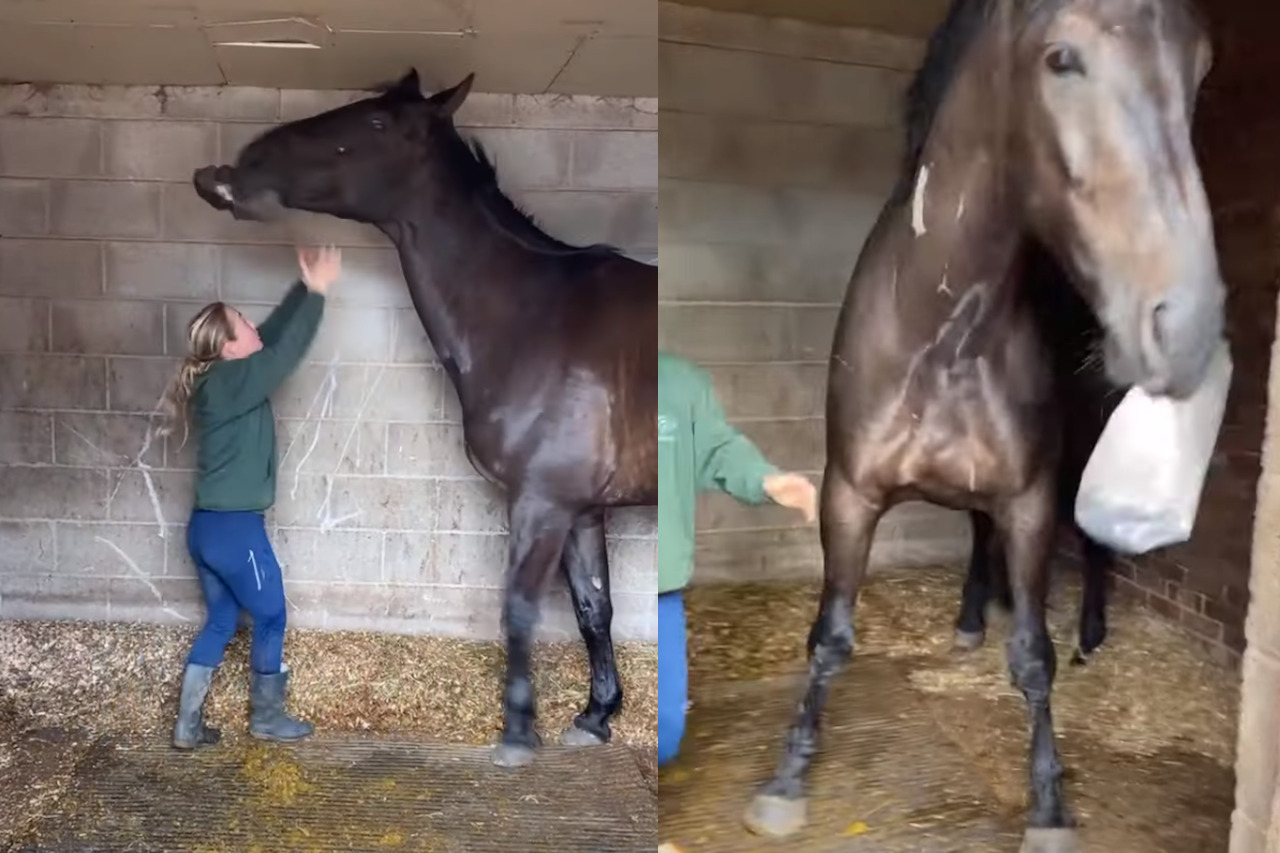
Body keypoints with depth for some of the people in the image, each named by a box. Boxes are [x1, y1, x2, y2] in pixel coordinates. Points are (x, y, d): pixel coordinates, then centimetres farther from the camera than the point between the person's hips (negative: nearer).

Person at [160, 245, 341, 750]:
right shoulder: (233, 383, -18)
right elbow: (286, 351, -23)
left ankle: (188, 724, 23)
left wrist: (305, 287, 8)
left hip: (207, 525, 9)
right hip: (235, 529, -9)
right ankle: (266, 718, 24)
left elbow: (273, 335, 12)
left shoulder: (218, 379, 7)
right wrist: (317, 293, -19)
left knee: (220, 622, 18)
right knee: (271, 617, 10)